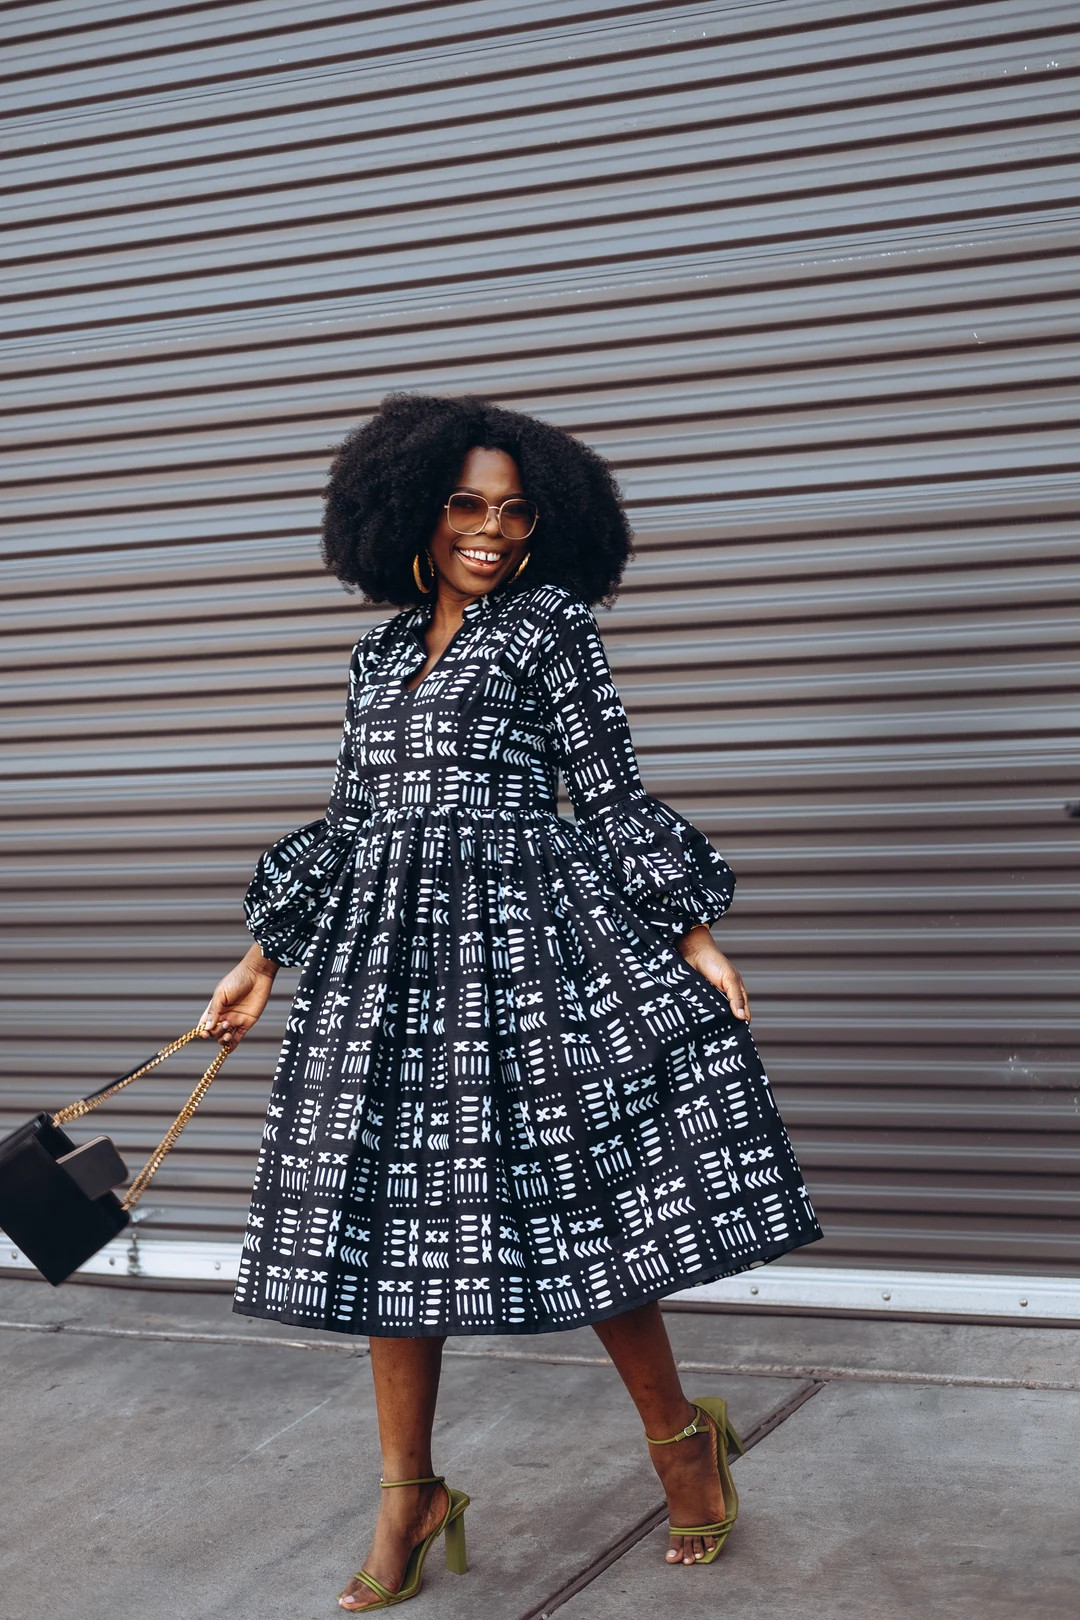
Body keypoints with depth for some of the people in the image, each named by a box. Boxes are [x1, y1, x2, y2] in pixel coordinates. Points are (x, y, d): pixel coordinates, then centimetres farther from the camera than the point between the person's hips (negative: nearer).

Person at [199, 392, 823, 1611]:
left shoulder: (552, 624, 3)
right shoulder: (381, 650, 16)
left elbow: (615, 796, 1)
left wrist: (695, 936, -6)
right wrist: (263, 960, 17)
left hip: (526, 929, -5)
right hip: (385, 952, 5)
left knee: (573, 1192, -3)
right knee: (385, 1211, 5)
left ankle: (682, 1440, 20)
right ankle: (408, 1498, 18)